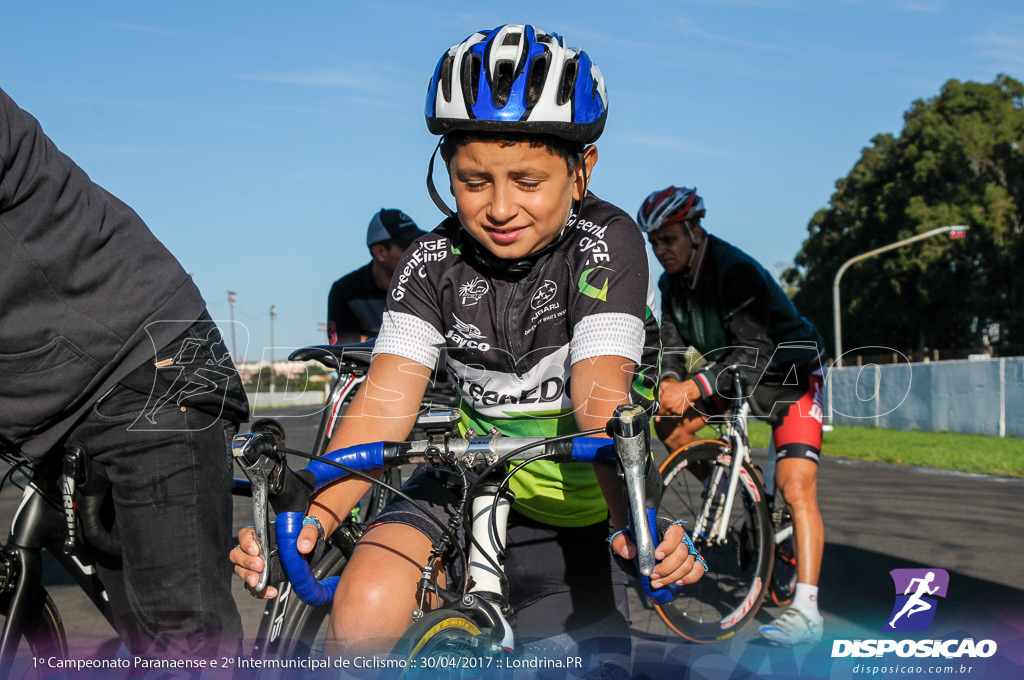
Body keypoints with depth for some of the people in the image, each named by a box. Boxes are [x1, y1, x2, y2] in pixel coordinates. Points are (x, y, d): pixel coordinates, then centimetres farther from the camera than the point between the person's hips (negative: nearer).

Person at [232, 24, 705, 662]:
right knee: (365, 609, -23)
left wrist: (632, 521, -48)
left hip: (573, 497, -1)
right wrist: (313, 515, -37)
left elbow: (600, 397, -31)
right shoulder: (435, 260, -10)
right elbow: (388, 398, -21)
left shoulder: (605, 242, -19)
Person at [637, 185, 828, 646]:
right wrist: (669, 380, -31)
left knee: (795, 488, -20)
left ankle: (806, 610, -23)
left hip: (789, 376, -8)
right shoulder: (672, 283, -3)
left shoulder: (736, 271, -28)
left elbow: (755, 353, -35)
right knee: (670, 424, -9)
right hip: (732, 374, 8)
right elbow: (674, 343, -7)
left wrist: (693, 387, -45)